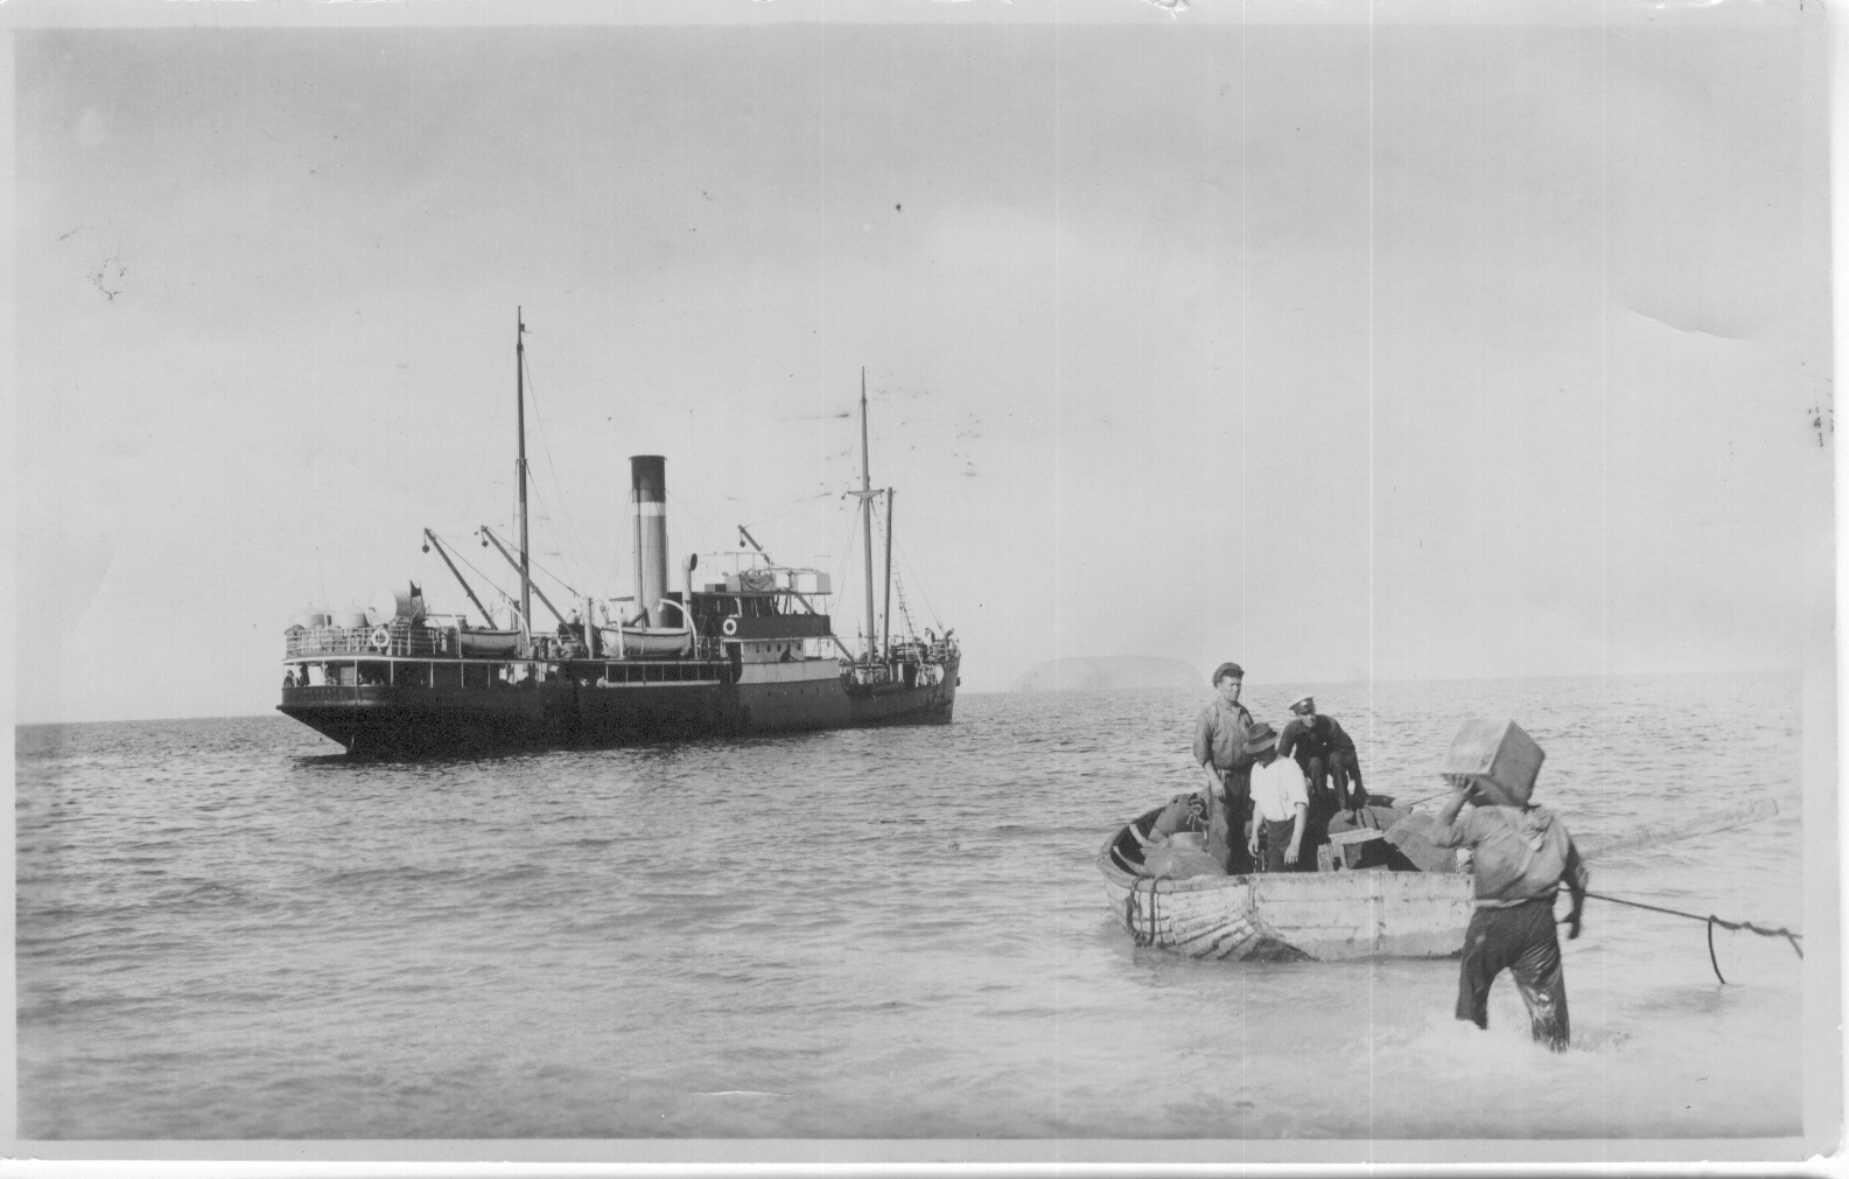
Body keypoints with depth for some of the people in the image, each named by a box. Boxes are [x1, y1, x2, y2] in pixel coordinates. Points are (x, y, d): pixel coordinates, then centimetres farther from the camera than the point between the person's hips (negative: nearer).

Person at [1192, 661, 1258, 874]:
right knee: (1222, 829, -8)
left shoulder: (1244, 713, 13)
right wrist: (1214, 779, -18)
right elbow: (1201, 750, -11)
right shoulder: (1209, 714, -5)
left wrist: (1253, 779, 12)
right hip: (1222, 778, -6)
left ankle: (1243, 872, 16)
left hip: (1244, 777, 6)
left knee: (1240, 829, 10)